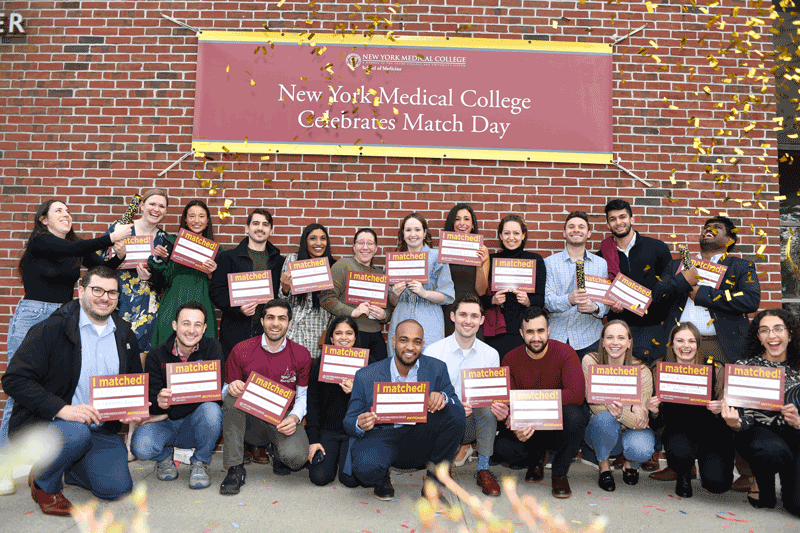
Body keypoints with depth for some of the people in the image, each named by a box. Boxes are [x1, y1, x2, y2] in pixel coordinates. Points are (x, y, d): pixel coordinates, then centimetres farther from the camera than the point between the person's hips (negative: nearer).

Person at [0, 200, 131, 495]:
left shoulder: (77, 249, 11)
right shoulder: (39, 242, -5)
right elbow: (74, 249, -22)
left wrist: (118, 256, -19)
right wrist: (111, 237, -31)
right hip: (32, 317, -5)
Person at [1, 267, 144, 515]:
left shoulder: (125, 335, 8)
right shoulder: (52, 329, -9)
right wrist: (62, 409, -27)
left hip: (100, 428, 5)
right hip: (41, 421, -5)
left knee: (116, 487, -11)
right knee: (76, 433, -38)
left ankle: (67, 470, 23)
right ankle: (43, 483, -3)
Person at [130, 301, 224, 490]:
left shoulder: (212, 348, -8)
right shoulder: (156, 355, -5)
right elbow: (151, 401, -10)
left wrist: (169, 412, -21)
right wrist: (160, 402, -36)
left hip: (195, 423, -1)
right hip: (164, 425, 1)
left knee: (211, 409, -33)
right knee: (141, 448, -29)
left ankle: (200, 463, -4)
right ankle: (164, 456, 11)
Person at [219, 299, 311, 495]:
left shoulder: (301, 355, -3)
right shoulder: (240, 351, -4)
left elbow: (303, 396, 5)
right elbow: (226, 393, 3)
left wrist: (294, 417, -15)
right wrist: (231, 389, -22)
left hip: (282, 421, -1)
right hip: (249, 419, 1)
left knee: (295, 456, -31)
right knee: (231, 399, -31)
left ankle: (278, 451, 10)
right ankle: (235, 469, -19)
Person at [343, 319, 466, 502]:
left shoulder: (437, 369, -1)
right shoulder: (366, 376, -5)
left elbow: (457, 405, -2)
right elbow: (349, 421, 0)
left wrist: (443, 397, -26)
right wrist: (360, 425, -26)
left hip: (420, 441, 2)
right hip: (381, 437, -2)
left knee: (454, 412, -23)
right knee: (365, 467, -35)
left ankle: (436, 480, 0)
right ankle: (382, 479, 7)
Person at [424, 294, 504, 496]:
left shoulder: (491, 354, 2)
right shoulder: (433, 352, -5)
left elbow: (496, 395, 2)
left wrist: (499, 407, -24)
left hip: (474, 422, 2)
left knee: (488, 405, -30)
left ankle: (483, 469, -13)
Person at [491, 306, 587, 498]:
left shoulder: (565, 352, -12)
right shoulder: (511, 359, -4)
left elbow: (577, 393, -24)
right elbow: (506, 401, -7)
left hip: (559, 425, -1)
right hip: (527, 427, 2)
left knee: (573, 415, -35)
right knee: (501, 448, -26)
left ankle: (560, 473, -7)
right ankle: (536, 457, 11)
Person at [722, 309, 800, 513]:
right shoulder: (744, 366, 0)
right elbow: (743, 415, -2)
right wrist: (735, 423, -26)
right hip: (756, 431, -1)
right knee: (773, 450, -37)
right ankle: (762, 485, -2)